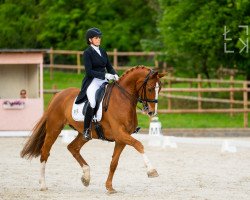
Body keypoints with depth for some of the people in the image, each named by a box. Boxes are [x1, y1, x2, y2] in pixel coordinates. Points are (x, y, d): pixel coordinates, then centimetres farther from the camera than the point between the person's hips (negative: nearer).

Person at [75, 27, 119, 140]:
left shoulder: (103, 52, 17)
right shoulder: (87, 53, -3)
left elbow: (109, 67, 18)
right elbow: (89, 71, -11)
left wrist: (114, 75, -4)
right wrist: (105, 75, -20)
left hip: (104, 81, 7)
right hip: (92, 81, -7)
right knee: (93, 102, -32)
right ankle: (86, 130, -24)